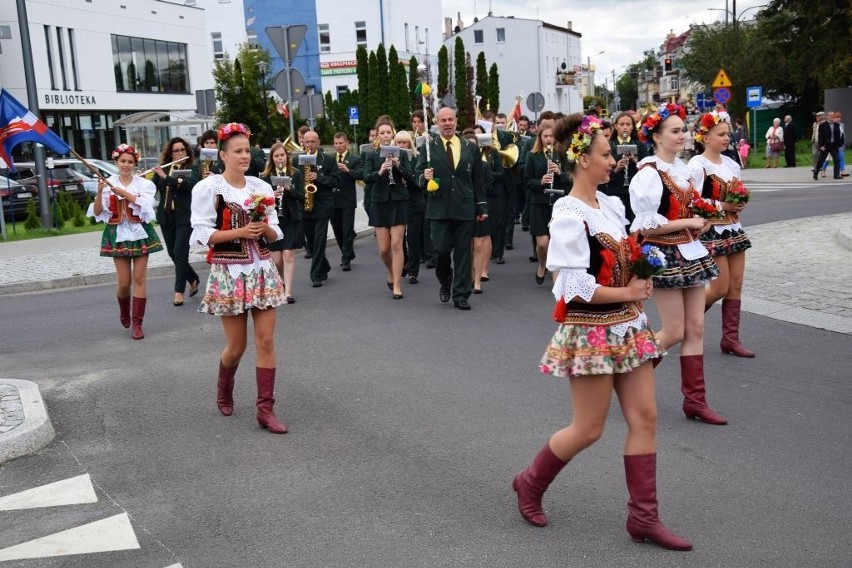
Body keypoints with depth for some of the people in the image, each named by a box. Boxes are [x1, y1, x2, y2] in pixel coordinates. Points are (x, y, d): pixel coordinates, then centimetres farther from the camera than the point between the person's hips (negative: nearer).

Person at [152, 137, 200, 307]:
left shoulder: (192, 169, -3)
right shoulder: (162, 169, 9)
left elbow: (189, 184, -21)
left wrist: (166, 177, -25)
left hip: (184, 217, -5)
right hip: (166, 217, 5)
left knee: (179, 253, -10)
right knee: (172, 253, 11)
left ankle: (179, 291, -2)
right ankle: (193, 280, 31)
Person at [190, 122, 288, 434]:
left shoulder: (261, 187, 7)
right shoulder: (208, 188, -6)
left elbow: (275, 235, 10)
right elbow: (201, 234, -10)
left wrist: (265, 228, -12)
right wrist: (240, 232, -19)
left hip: (262, 270, 4)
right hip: (229, 273, -4)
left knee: (266, 340, -1)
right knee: (236, 346, 5)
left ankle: (265, 409, 6)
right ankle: (223, 389, 37)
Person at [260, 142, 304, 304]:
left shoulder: (296, 174, 4)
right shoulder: (265, 176, 4)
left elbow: (302, 197, -1)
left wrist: (289, 189, -18)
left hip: (291, 219, -1)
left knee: (288, 255, -6)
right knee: (275, 259, 1)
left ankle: (288, 292, -2)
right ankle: (282, 283, 30)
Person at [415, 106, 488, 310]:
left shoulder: (471, 148, 10)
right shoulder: (428, 147, 4)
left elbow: (478, 180, 11)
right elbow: (418, 175, 3)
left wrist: (481, 206, 7)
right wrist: (424, 177, -20)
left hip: (464, 209, 2)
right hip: (439, 208, -1)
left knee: (463, 253, 3)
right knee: (441, 250, -4)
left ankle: (461, 296, 12)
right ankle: (445, 283, 26)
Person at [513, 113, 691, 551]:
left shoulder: (611, 205, 8)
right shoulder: (568, 215, -17)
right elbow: (575, 286, -21)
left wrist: (641, 280, 1)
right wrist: (628, 293, -13)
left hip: (626, 325, 8)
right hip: (591, 330, -8)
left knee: (644, 418, 7)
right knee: (588, 429, 3)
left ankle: (644, 517, 18)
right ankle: (530, 483, 28)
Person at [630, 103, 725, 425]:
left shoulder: (682, 168, 11)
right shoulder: (649, 174, -14)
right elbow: (646, 226, -19)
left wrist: (699, 220, 4)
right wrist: (689, 222, -15)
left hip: (690, 252, 8)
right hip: (665, 256, -8)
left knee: (695, 329, 7)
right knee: (674, 333, -2)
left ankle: (695, 399, 14)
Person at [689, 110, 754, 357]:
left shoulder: (731, 164, 11)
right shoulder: (697, 165, -11)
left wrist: (739, 204, -2)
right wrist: (723, 206, -17)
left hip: (732, 228, 7)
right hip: (711, 230, -7)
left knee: (735, 284, 5)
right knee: (720, 287, -6)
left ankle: (731, 338, 12)